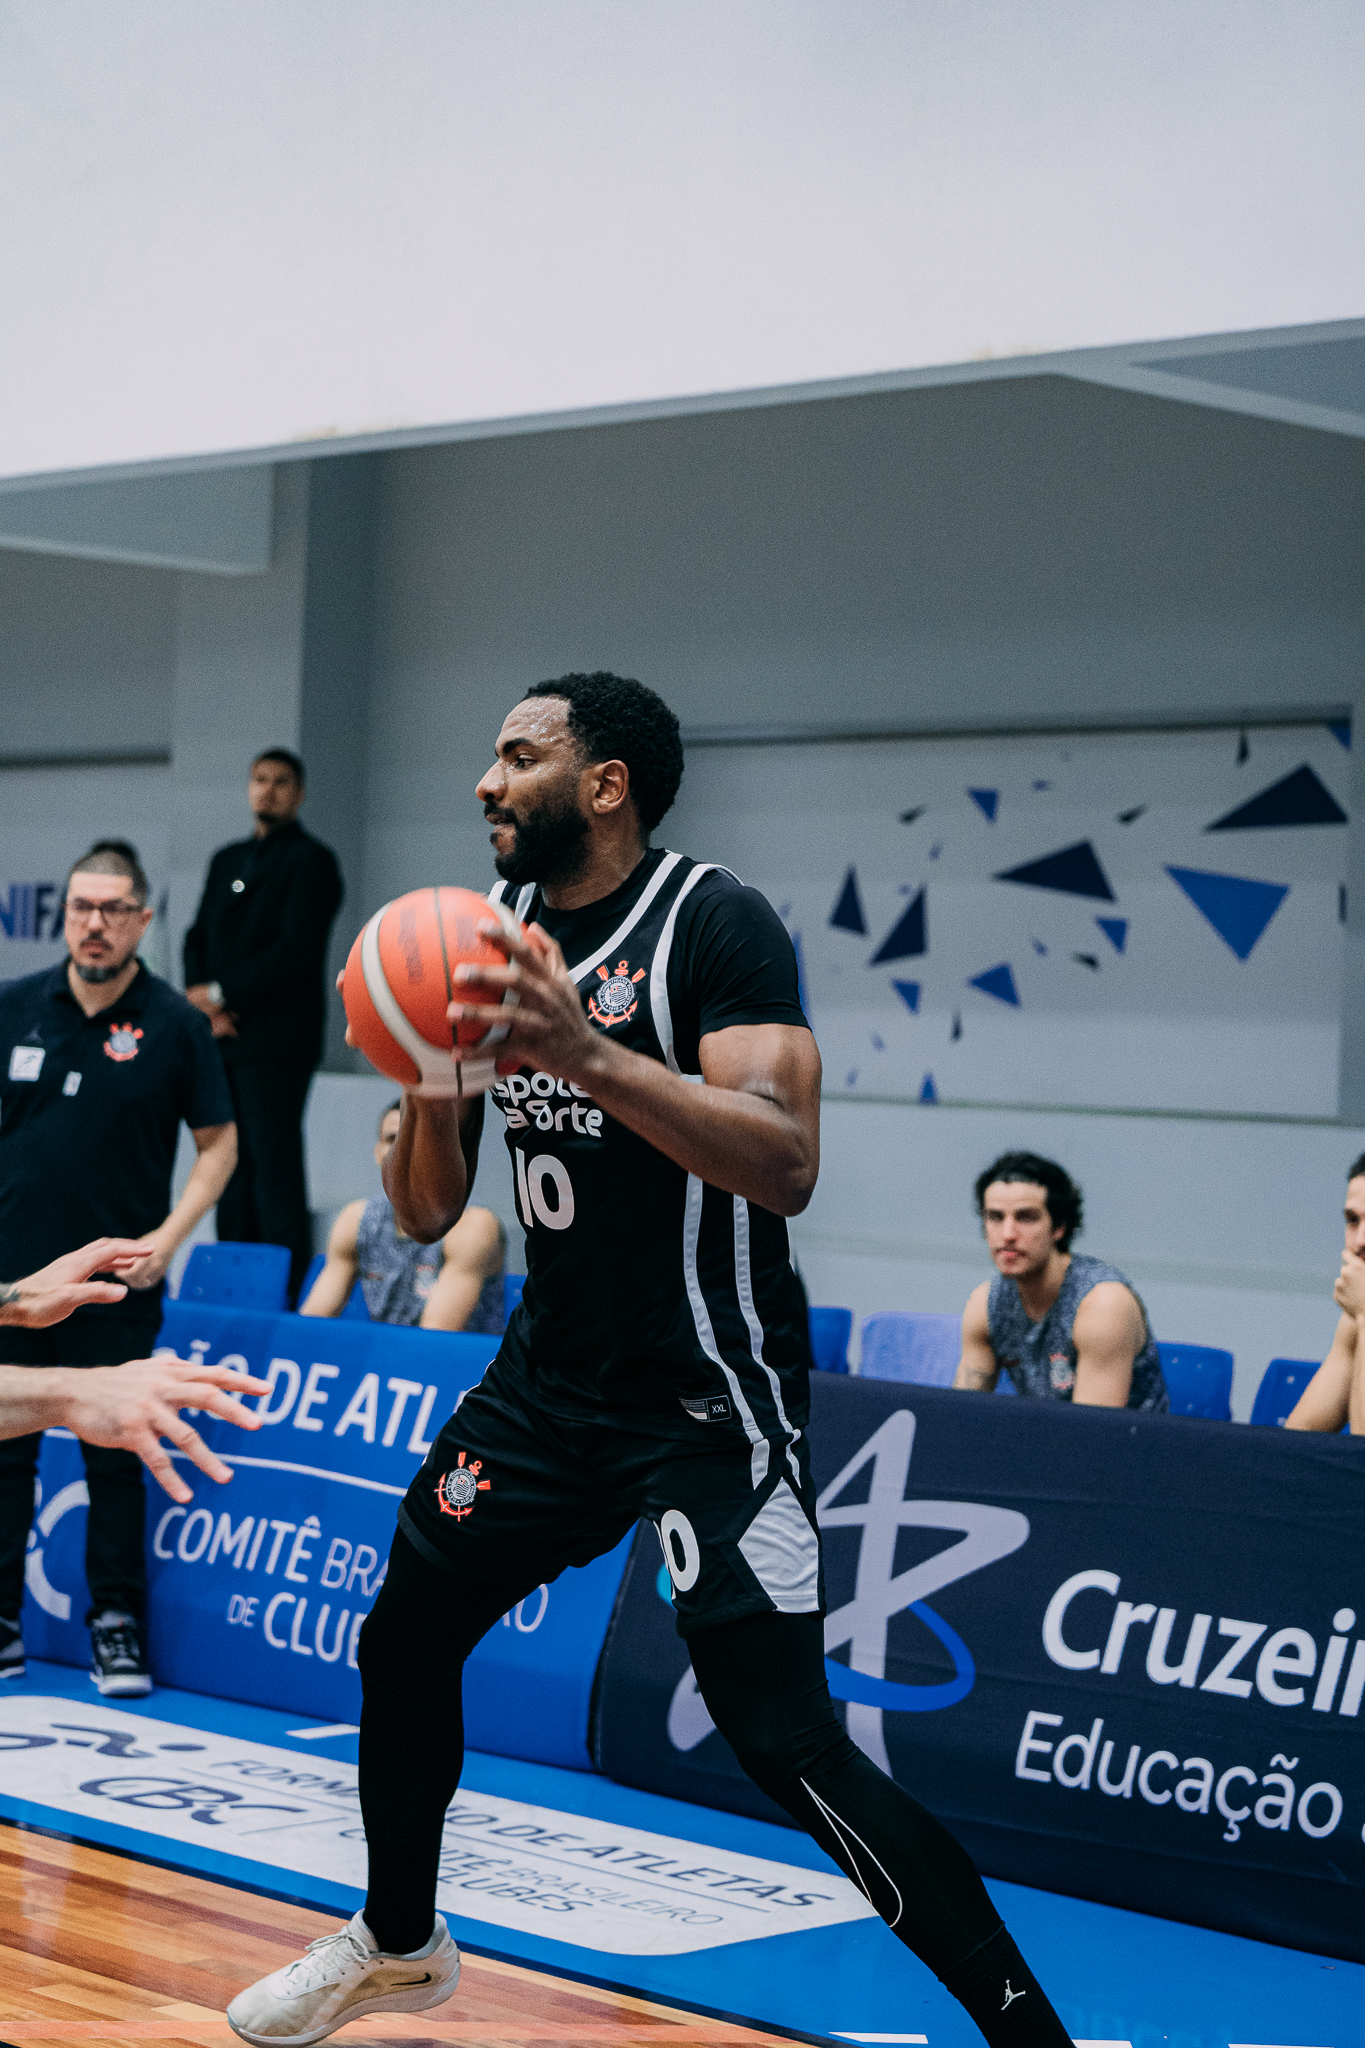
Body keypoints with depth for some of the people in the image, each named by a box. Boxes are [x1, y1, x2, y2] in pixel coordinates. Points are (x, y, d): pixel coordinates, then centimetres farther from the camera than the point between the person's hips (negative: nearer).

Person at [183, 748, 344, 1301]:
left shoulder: (311, 861, -3)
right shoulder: (227, 860, 21)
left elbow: (296, 952, -12)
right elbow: (198, 938, 17)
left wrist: (220, 994, -11)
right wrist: (203, 1002, -1)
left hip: (276, 1042, -7)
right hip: (222, 1037, 7)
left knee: (274, 1167, -10)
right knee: (230, 1168, 7)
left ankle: (287, 1292, -10)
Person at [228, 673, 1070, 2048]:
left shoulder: (714, 923, -16)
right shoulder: (489, 931, 6)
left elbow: (785, 1165, -29)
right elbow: (426, 1215, 8)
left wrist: (588, 1054, -37)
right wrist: (428, 1080, -13)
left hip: (706, 1399, -8)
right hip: (550, 1379, 8)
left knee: (787, 1746, -16)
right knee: (401, 1640, 17)